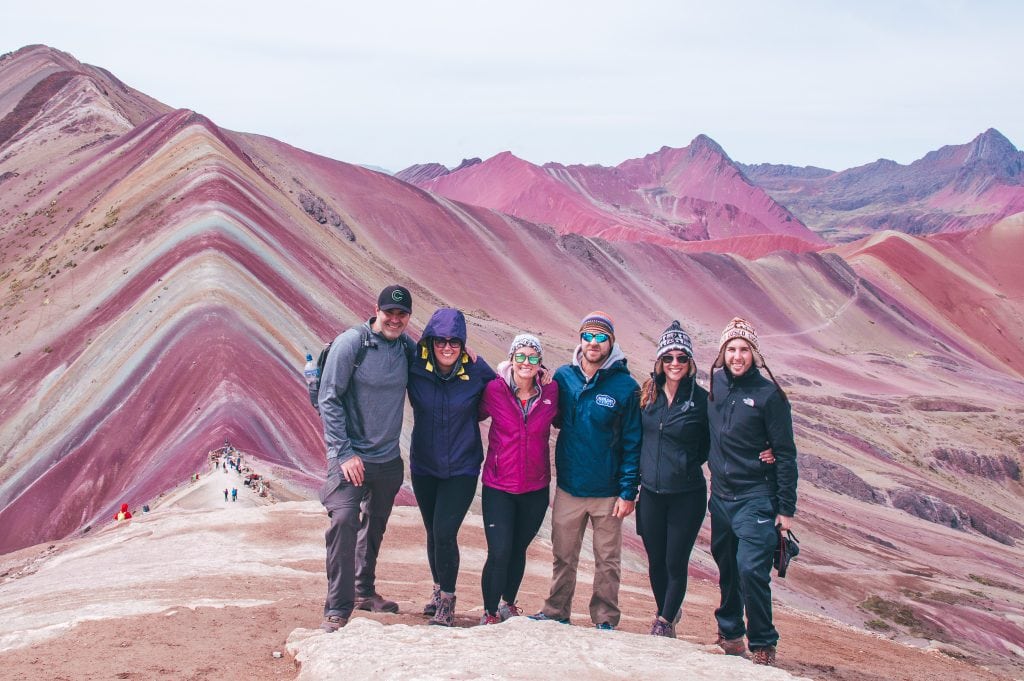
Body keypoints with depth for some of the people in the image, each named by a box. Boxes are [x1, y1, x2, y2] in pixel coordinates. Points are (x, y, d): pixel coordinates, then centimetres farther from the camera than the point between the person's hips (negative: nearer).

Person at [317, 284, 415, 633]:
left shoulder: (407, 346, 2)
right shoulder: (351, 343, -12)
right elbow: (329, 399, -11)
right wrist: (343, 452, -17)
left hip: (389, 458, 6)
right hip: (351, 456, -6)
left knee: (375, 526, 19)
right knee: (344, 521, -19)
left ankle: (364, 591, 38)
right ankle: (337, 609, -14)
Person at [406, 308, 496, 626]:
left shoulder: (476, 371, -11)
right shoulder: (415, 369, -10)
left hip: (462, 468, -2)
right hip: (424, 466, 2)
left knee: (445, 533, -11)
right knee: (433, 532, 15)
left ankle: (447, 600, 7)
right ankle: (438, 590, 36)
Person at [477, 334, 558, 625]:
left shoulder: (551, 392, -3)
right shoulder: (495, 390, -8)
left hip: (536, 489, 2)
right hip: (499, 486, -2)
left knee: (518, 550, 15)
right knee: (499, 552, -9)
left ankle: (509, 604, 36)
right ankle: (489, 614, 8)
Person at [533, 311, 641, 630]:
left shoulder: (625, 386, -8)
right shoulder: (563, 377, 1)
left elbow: (632, 443, -6)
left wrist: (628, 492, -9)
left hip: (608, 492, -2)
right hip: (568, 488, 3)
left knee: (608, 561, 7)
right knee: (563, 556, 12)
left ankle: (605, 619, 19)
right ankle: (556, 612, 25)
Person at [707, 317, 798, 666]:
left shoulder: (768, 394, -10)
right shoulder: (715, 385, 3)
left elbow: (785, 454, -7)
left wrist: (786, 508, -9)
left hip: (756, 498, -5)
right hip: (721, 495, 5)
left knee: (751, 569, -12)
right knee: (726, 568, 13)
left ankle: (762, 644, 2)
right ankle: (729, 632, 31)